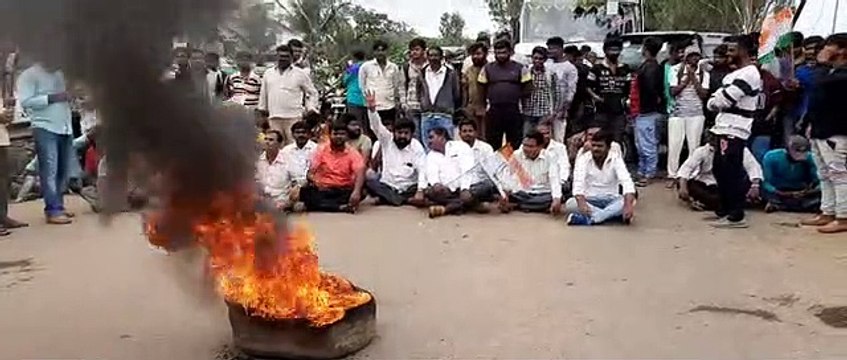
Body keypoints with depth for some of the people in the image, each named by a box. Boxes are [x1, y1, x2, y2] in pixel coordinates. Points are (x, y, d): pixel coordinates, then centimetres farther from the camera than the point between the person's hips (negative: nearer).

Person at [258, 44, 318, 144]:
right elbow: (263, 94, 25)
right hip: (274, 117, 3)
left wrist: (311, 108, 2)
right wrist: (263, 108, 26)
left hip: (294, 117, -3)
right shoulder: (268, 73, 14)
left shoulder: (300, 74, 5)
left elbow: (312, 92, 11)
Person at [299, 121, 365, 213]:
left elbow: (360, 173, -17)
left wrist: (356, 191, -36)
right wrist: (313, 180, -27)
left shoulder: (353, 153, 0)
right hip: (323, 191, 1)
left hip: (345, 192, 0)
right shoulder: (321, 150, 4)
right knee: (305, 192, -30)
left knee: (362, 192, -30)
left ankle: (321, 205, -28)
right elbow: (311, 172, -2)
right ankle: (342, 207, -33)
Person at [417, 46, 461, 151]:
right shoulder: (422, 73, 6)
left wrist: (452, 109, 9)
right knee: (427, 148, 8)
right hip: (426, 116, 3)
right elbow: (418, 92, 18)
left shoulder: (450, 73, -2)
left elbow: (457, 95, 4)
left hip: (444, 116, -3)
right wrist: (421, 103, 11)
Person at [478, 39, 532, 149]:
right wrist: (491, 98, 3)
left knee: (515, 144, 5)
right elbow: (482, 89, 9)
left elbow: (527, 89, 4)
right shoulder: (487, 68, 8)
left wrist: (516, 97, -1)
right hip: (493, 111, 1)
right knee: (492, 144, 7)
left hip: (514, 110, -1)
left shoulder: (520, 68, 4)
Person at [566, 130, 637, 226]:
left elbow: (627, 182, -24)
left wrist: (628, 205, -44)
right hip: (589, 200, 0)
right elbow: (578, 184, -23)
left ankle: (587, 218, -38)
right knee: (570, 203, -31)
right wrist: (582, 203, -44)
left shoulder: (616, 159, -8)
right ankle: (610, 214, -32)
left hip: (611, 200, 1)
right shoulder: (583, 159, -8)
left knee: (630, 201, -31)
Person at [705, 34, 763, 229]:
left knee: (731, 173, -8)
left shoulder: (748, 74, -14)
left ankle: (736, 216, -3)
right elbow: (719, 96, 17)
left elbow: (724, 99, -19)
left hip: (734, 131, -10)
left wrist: (714, 102, 1)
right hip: (726, 128, 10)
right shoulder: (737, 73, 20)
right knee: (720, 170, 15)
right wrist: (716, 101, -4)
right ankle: (725, 209, 26)